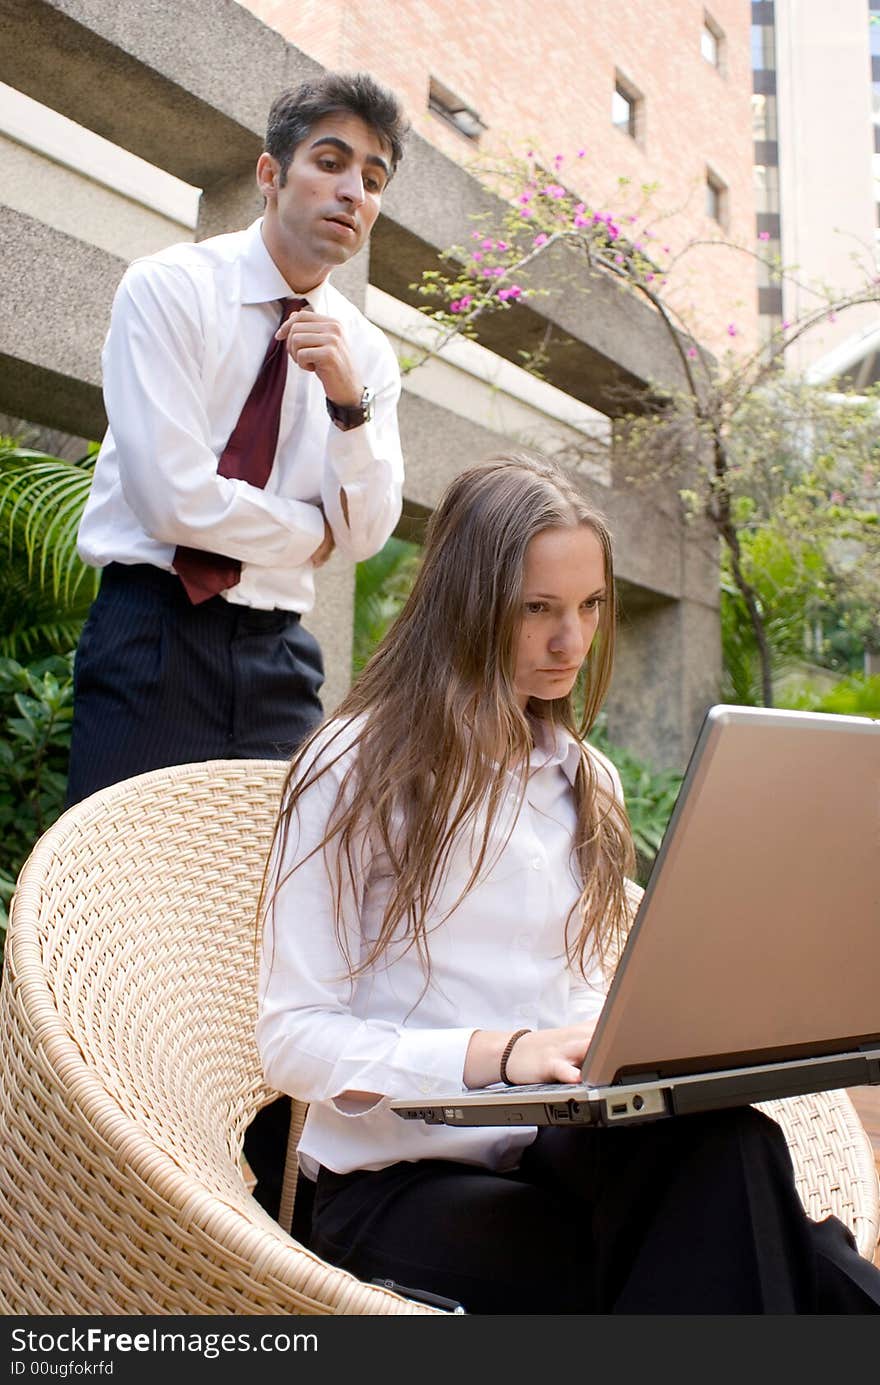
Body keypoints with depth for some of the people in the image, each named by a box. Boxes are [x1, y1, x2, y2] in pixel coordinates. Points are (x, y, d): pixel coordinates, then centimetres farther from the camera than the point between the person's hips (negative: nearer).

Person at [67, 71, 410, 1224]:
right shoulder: (171, 289, -2)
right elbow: (175, 495, -13)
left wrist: (347, 403, -12)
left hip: (275, 655, 5)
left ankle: (266, 1189, 12)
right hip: (153, 638, -4)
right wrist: (307, 529, -1)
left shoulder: (366, 353, 12)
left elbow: (366, 535, 2)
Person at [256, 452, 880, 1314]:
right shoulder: (359, 770, -3)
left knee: (727, 1148, -32)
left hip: (561, 1154, 5)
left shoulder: (588, 783, 15)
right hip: (402, 1179, -5)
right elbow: (292, 1039, -8)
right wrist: (498, 1053, -23)